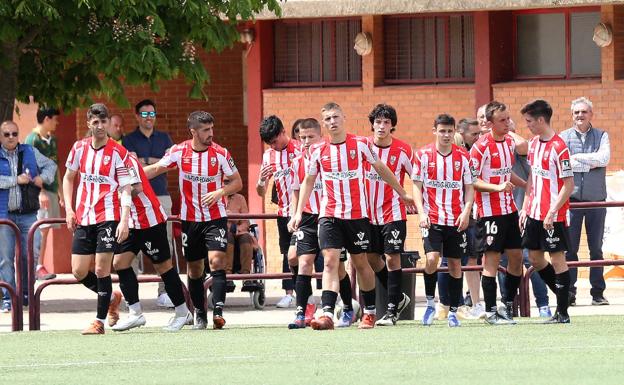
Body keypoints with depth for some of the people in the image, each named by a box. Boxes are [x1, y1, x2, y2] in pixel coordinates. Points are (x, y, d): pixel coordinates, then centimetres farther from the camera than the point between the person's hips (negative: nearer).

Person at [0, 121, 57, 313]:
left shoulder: (30, 152, 10)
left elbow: (51, 165, 19)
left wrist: (43, 177, 0)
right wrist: (16, 180, -15)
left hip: (28, 215, 2)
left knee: (29, 255, 3)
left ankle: (26, 293, 17)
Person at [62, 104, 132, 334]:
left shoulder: (118, 152, -7)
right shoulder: (79, 148, 6)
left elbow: (126, 189, -9)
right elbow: (68, 178, 19)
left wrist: (124, 221, -18)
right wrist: (69, 209, 10)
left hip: (108, 217, -5)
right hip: (83, 218, 5)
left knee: (101, 269, -9)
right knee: (79, 272, 4)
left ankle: (99, 321, 0)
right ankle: (112, 298, 29)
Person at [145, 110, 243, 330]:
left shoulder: (220, 154, -7)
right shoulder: (179, 152, -4)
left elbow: (237, 182, 1)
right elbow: (156, 169, 5)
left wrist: (219, 192, -16)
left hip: (215, 218, -2)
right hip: (190, 219, 2)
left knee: (217, 260, -18)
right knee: (194, 268, 8)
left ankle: (218, 311, -22)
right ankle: (199, 315, 20)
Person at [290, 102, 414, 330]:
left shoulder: (360, 144, -1)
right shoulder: (318, 151, 3)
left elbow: (381, 169, 12)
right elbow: (308, 181, 15)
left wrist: (402, 194, 19)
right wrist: (299, 212, 9)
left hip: (357, 215, 0)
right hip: (329, 215, 0)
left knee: (361, 263, 9)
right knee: (330, 262, -13)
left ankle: (370, 311, 25)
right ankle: (327, 314, -22)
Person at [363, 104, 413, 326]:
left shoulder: (403, 150, -7)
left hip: (393, 214, -3)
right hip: (368, 213, 3)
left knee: (392, 258, -8)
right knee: (372, 258, 7)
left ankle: (392, 310, -3)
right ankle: (398, 298, 27)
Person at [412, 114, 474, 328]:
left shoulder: (463, 156, 5)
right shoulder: (423, 155, 1)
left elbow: (469, 188, 9)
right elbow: (416, 186, 2)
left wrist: (466, 212, -6)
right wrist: (421, 212, -10)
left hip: (457, 220, 2)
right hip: (432, 219, -2)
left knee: (455, 264, 3)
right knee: (432, 258, -17)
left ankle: (453, 312, 12)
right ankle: (430, 303, 2)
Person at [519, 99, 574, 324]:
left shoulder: (558, 147, -16)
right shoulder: (534, 143, 9)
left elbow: (569, 185, -17)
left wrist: (552, 212, -20)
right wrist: (525, 206, 12)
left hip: (553, 215, -9)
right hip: (535, 212, 9)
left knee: (557, 258, -3)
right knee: (535, 258, 12)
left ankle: (563, 312, 2)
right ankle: (562, 296, 27)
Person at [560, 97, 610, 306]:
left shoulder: (601, 136, 8)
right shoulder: (564, 137, 6)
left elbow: (604, 158, -10)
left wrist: (577, 158, -11)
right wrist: (591, 164, -10)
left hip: (596, 200, 1)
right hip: (571, 200, -1)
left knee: (596, 248, 6)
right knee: (569, 248, -3)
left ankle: (598, 293, 10)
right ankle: (569, 293, -1)